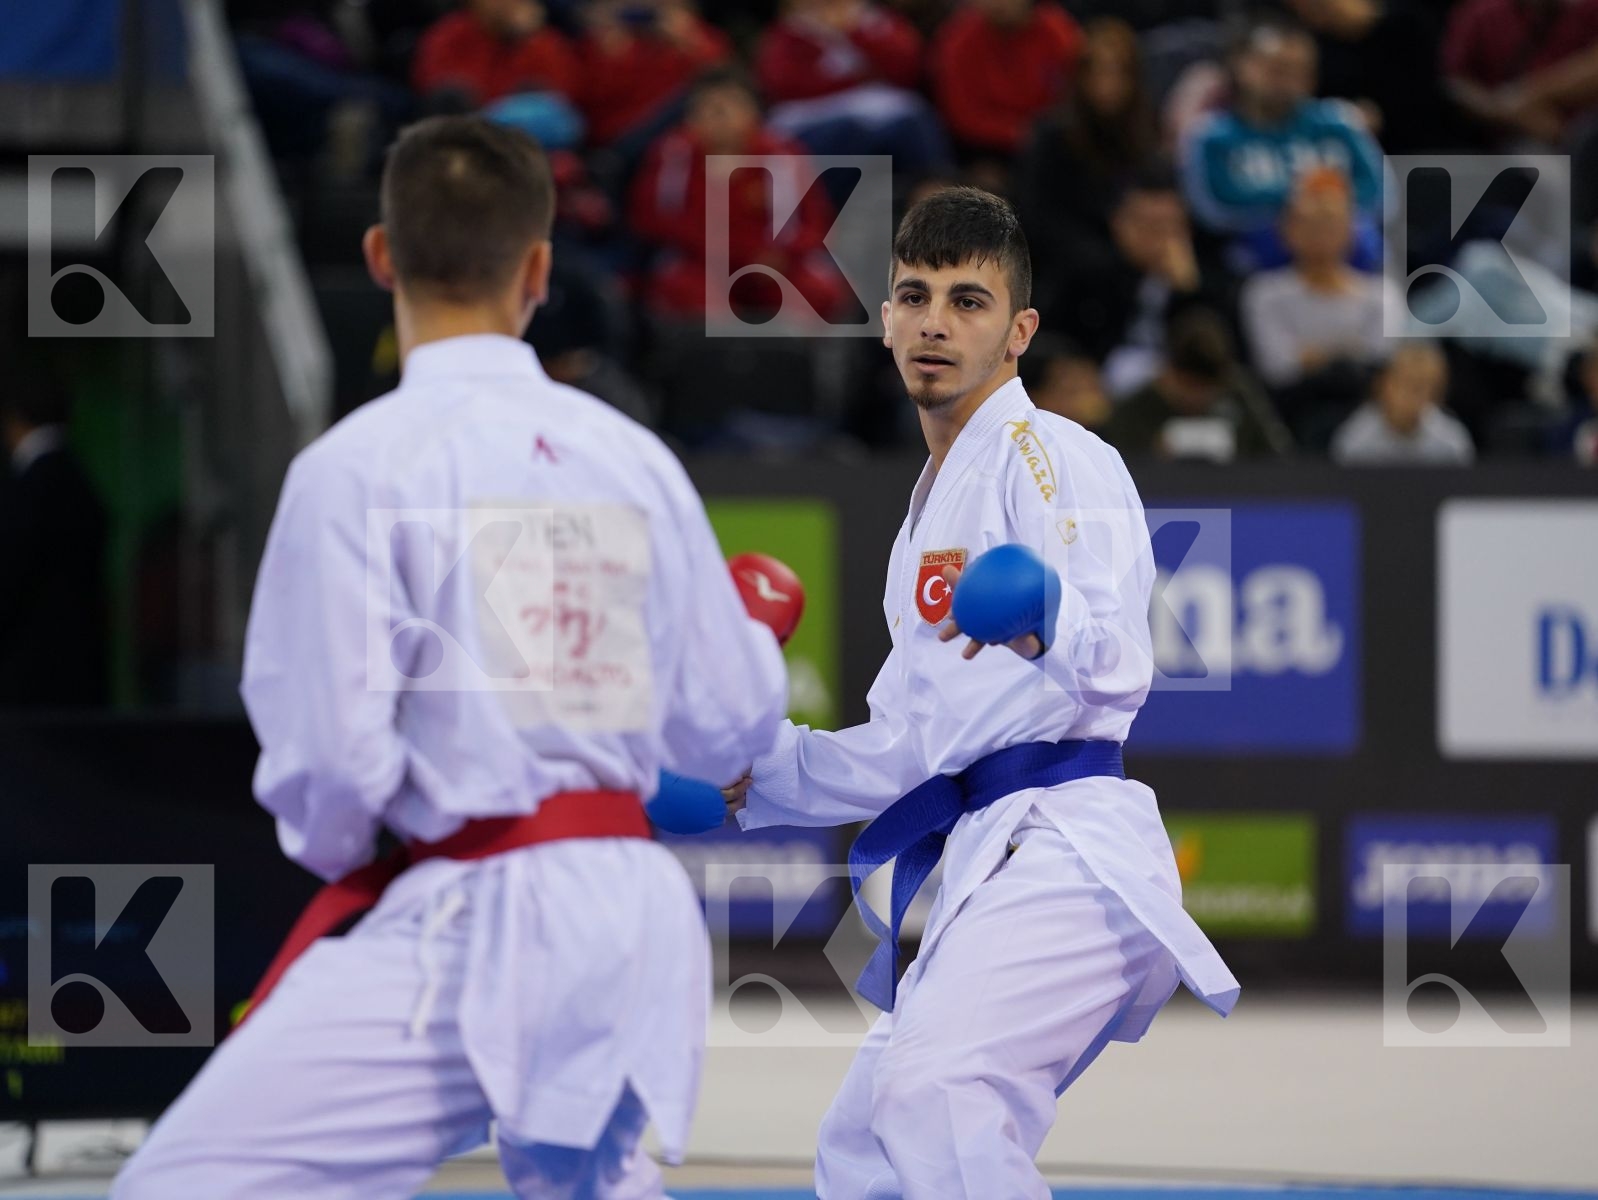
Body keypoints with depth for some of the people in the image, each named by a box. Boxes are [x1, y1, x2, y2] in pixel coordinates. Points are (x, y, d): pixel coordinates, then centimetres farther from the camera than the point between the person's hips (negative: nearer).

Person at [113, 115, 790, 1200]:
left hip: (475, 921, -6)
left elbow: (334, 743, -11)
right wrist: (759, 641, 37)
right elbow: (727, 725, 14)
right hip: (640, 913, 7)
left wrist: (336, 853, 11)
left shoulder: (358, 465, -9)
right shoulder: (635, 458, 7)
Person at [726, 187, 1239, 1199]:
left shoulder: (1052, 457, -4)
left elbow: (1119, 661, -22)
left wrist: (1032, 616, -43)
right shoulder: (937, 504, 25)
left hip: (1064, 851, -10)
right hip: (983, 869, 10)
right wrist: (758, 771, 20)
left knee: (930, 1084, -32)